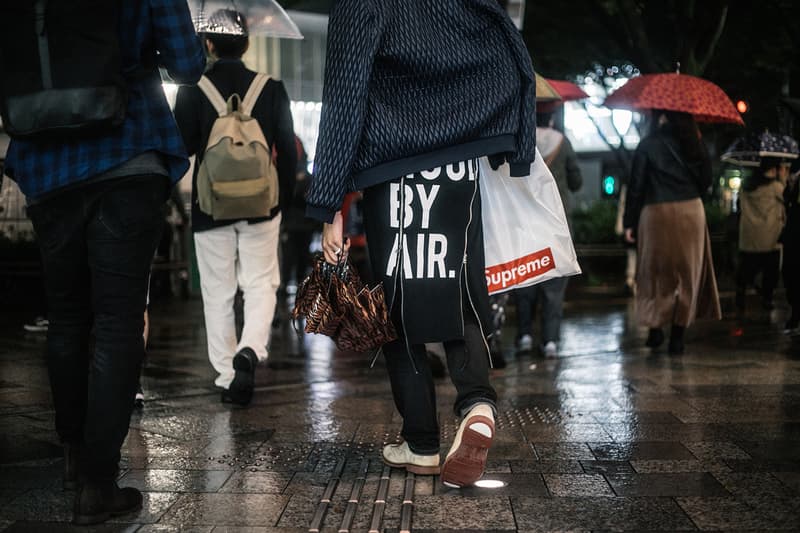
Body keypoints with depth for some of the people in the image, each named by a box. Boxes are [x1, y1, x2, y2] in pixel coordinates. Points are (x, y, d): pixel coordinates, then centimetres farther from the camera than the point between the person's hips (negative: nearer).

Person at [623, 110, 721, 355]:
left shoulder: (648, 144, -4)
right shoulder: (694, 142, 5)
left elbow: (636, 185, -5)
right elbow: (706, 180, 11)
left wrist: (629, 222, 0)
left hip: (656, 213, -2)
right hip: (691, 212, 2)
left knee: (655, 271, 11)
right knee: (687, 273, 8)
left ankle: (655, 328, 6)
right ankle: (677, 335, 7)